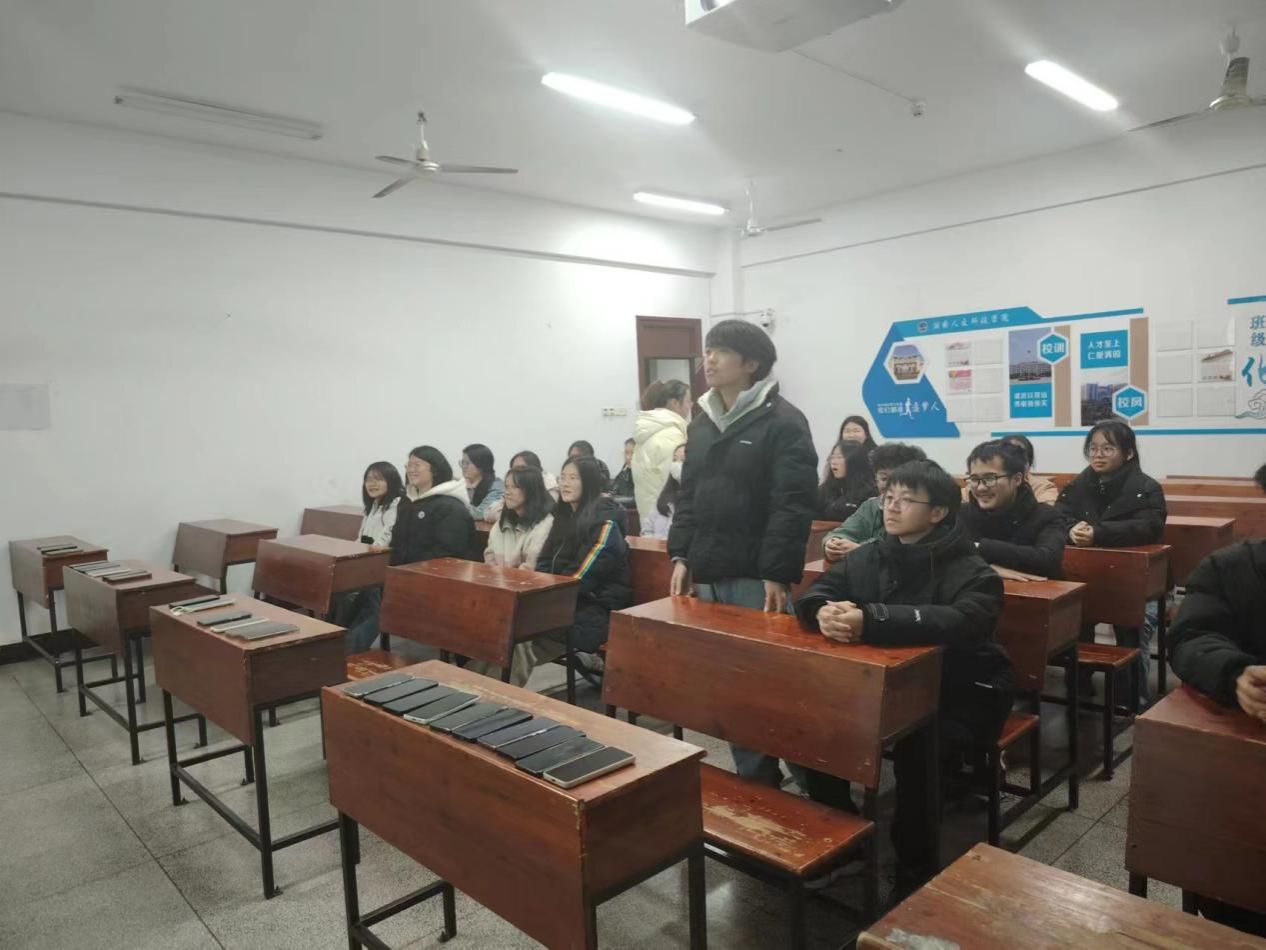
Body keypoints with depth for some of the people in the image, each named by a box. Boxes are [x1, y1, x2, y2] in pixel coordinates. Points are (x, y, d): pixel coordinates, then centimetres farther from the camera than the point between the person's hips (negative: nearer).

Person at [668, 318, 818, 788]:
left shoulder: (783, 422, -9)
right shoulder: (701, 422, 14)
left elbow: (793, 505, -15)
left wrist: (779, 573, -18)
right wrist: (681, 555, 9)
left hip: (755, 576, -7)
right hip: (708, 573, 7)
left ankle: (761, 779, 16)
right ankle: (750, 773, 28)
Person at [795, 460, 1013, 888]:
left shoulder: (970, 572, -17)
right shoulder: (868, 557, 1)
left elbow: (960, 622, -36)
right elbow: (814, 594, -2)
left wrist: (870, 620, -46)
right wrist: (824, 612, -29)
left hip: (961, 697, -5)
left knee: (917, 747, -32)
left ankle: (915, 864, -6)